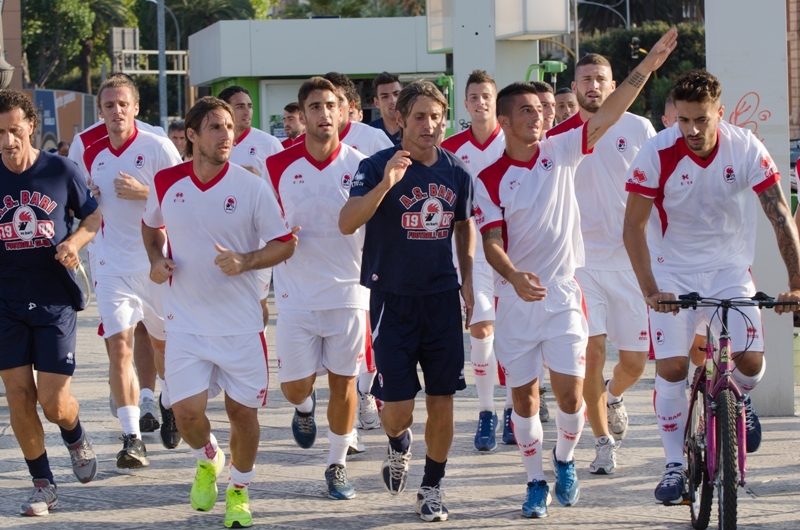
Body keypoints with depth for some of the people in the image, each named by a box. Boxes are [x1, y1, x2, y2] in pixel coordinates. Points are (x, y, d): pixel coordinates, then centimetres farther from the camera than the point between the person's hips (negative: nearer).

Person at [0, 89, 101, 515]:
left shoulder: (61, 171, -4)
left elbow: (93, 216, 9)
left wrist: (74, 242, -10)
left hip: (56, 300, -2)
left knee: (54, 402, -6)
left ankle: (75, 437, 30)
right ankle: (43, 486, 14)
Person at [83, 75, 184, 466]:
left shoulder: (157, 148, -8)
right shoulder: (91, 156, 6)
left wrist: (143, 192, -21)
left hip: (156, 264, -2)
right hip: (112, 267, 2)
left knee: (164, 342, 15)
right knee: (119, 346, -11)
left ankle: (169, 404, 44)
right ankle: (132, 438, -13)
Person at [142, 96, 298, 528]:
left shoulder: (251, 187, -9)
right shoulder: (166, 183, -1)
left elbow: (285, 243, -4)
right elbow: (151, 225, 20)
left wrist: (244, 261, -20)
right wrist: (157, 260, 1)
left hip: (241, 325, -1)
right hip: (186, 322, 1)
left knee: (242, 410, 5)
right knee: (187, 411, -9)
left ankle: (239, 490, 28)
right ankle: (208, 461, 25)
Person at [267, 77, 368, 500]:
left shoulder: (360, 166, -4)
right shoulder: (279, 166, -4)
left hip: (348, 293, 0)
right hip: (296, 294, 0)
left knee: (343, 383, 5)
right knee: (295, 387, 0)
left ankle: (337, 465, 21)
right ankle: (304, 408, 37)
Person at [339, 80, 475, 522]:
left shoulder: (456, 171, 4)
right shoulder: (377, 167, -9)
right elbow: (347, 224, -22)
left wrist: (467, 280, 12)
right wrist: (385, 185, -34)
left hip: (442, 299, 3)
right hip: (393, 299, -3)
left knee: (442, 400, 3)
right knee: (398, 406, -4)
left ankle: (431, 488, 19)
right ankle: (398, 446, 31)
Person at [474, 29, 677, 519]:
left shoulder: (559, 152, 2)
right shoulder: (490, 180, -2)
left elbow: (608, 115, -5)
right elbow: (491, 242, -8)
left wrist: (647, 66, -15)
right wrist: (514, 276, -28)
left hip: (563, 294, 0)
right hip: (516, 299, 0)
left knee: (571, 393, -6)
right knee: (524, 395, 4)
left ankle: (565, 461, 21)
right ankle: (536, 482, 18)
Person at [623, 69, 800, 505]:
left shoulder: (745, 148, -17)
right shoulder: (658, 154, -19)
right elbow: (633, 227, -15)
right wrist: (649, 289, -25)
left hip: (730, 268, 1)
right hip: (674, 272, -1)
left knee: (750, 360, -14)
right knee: (671, 367, -10)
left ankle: (740, 400, 22)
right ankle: (675, 464, 4)